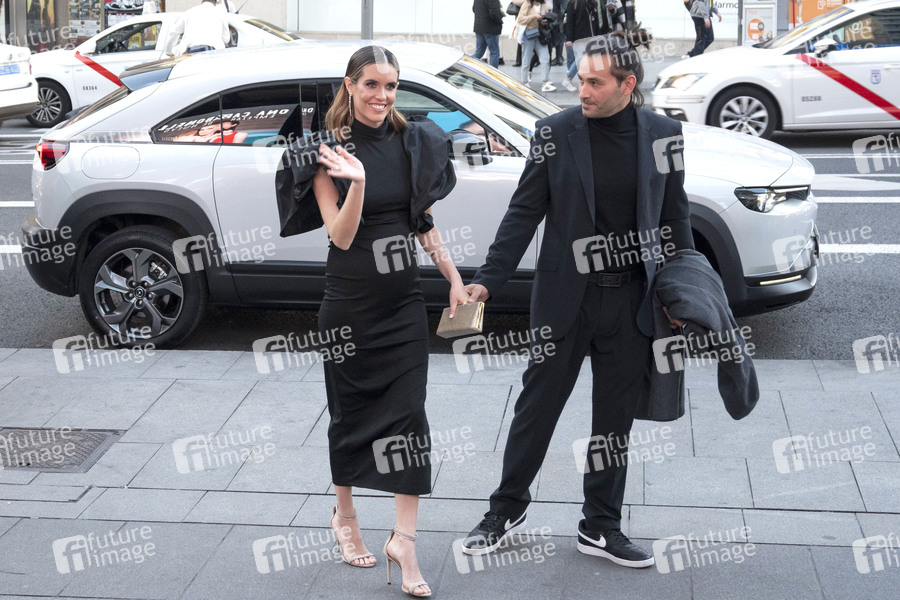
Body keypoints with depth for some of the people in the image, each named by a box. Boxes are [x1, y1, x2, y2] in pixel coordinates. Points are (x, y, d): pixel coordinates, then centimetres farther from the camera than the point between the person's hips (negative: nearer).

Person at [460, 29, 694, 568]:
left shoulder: (663, 133, -1)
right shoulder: (555, 133, -6)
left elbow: (675, 218, 7)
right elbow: (524, 213, -3)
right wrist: (488, 281, -10)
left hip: (631, 301, 2)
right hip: (565, 297, -1)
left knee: (616, 420, 11)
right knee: (537, 407, 8)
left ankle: (601, 527, 25)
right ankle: (507, 509, 26)